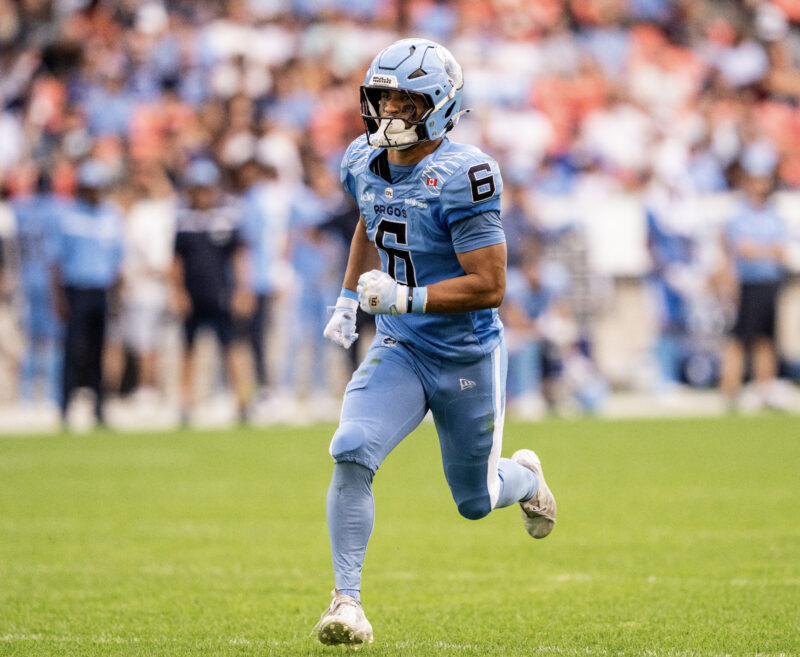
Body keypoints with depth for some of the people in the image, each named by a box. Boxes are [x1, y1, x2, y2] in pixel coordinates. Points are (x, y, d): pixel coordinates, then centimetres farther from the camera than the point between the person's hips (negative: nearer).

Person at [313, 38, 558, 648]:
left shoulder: (462, 176, -22)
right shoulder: (365, 163, -1)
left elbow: (489, 285, -24)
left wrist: (406, 298, -32)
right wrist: (349, 300, 14)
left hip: (467, 356, -4)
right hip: (399, 349, 4)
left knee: (476, 500, 12)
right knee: (351, 455, -21)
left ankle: (524, 476, 49)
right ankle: (348, 599, -13)